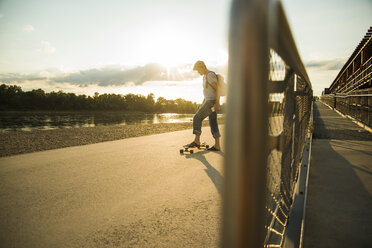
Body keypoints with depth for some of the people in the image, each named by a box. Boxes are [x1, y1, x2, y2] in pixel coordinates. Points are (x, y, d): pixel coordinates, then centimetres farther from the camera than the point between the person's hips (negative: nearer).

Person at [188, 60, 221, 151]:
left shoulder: (210, 75, -13)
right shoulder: (205, 76, 20)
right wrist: (202, 104, 26)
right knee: (213, 124, 8)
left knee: (197, 118, -10)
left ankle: (196, 140, -6)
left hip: (212, 102, -10)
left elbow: (218, 88, -20)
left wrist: (217, 103, -26)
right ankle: (217, 146, 9)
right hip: (209, 102, 10)